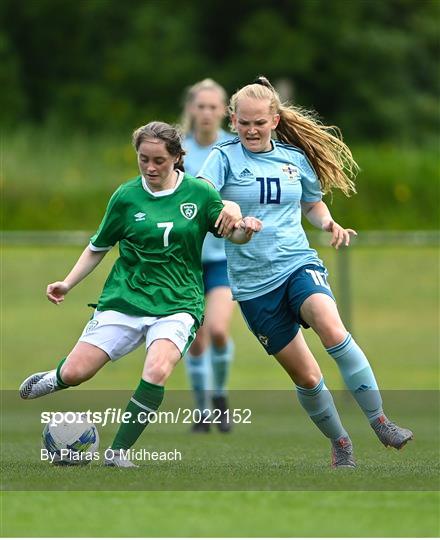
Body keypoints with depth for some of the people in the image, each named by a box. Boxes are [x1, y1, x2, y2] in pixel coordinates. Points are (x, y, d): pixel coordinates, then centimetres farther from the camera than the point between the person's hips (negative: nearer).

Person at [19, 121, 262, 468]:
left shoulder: (200, 193, -1)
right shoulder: (126, 196, 1)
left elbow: (229, 233, 8)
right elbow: (99, 247, 12)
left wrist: (244, 230, -15)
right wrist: (67, 284, 3)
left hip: (177, 305, -1)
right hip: (125, 298, 1)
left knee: (158, 371, -29)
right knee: (75, 373, -8)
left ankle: (119, 451, -15)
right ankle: (53, 380, 31)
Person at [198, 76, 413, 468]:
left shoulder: (295, 157, 6)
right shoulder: (225, 157, -3)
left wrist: (329, 223, 1)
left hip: (299, 263, 1)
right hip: (253, 282, 0)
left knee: (332, 331, -30)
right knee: (306, 377, 2)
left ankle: (381, 422, -21)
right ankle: (340, 443, 26)